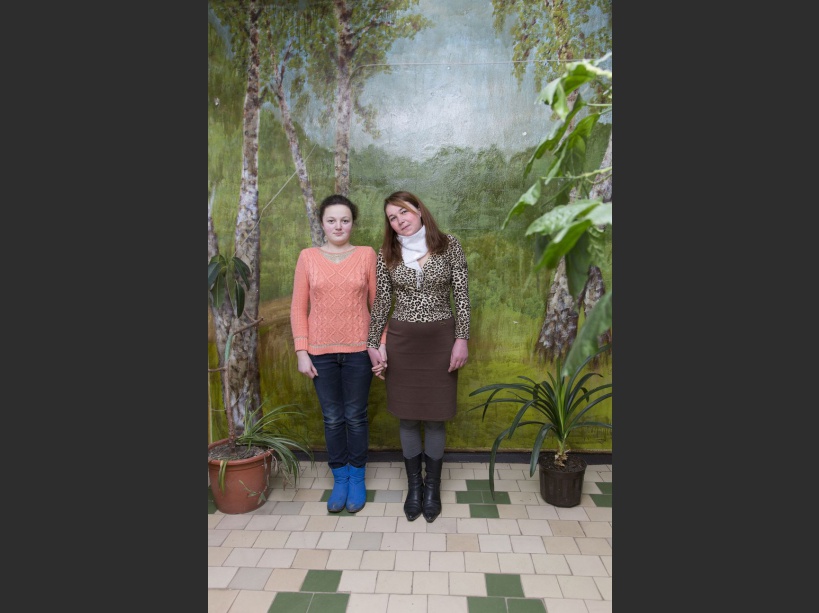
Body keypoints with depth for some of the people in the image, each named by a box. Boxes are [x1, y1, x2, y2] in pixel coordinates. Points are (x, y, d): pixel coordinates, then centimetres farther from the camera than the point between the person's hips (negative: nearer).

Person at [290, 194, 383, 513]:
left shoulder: (367, 255, -1)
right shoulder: (308, 257, 1)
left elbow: (377, 303, 1)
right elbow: (298, 308, 2)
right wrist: (302, 352, -4)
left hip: (358, 350, -1)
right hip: (321, 352, 1)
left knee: (355, 417, 10)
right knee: (332, 418, 10)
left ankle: (357, 479, 28)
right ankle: (340, 479, 28)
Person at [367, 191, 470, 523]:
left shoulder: (449, 246, -2)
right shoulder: (387, 253, 2)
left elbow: (462, 296, -3)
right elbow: (381, 302, 5)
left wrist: (461, 339, -9)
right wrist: (373, 345, 2)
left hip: (441, 339, -1)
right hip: (401, 340, 2)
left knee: (435, 416, 5)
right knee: (407, 416, 8)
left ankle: (432, 486, 25)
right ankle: (414, 486, 26)